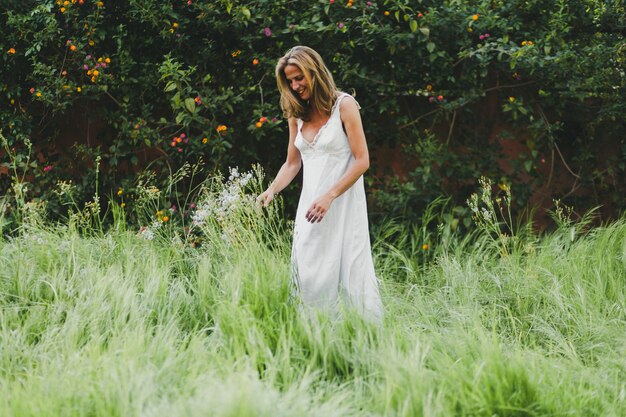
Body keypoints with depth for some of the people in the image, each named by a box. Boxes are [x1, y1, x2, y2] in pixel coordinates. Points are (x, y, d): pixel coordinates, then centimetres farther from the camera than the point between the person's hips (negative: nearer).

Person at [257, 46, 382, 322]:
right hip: (310, 206, 5)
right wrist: (271, 191, -3)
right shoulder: (297, 115, 11)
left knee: (352, 274, -7)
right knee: (308, 276, -1)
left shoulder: (344, 105, -5)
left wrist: (329, 196, -17)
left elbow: (362, 161, -9)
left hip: (343, 204, -5)